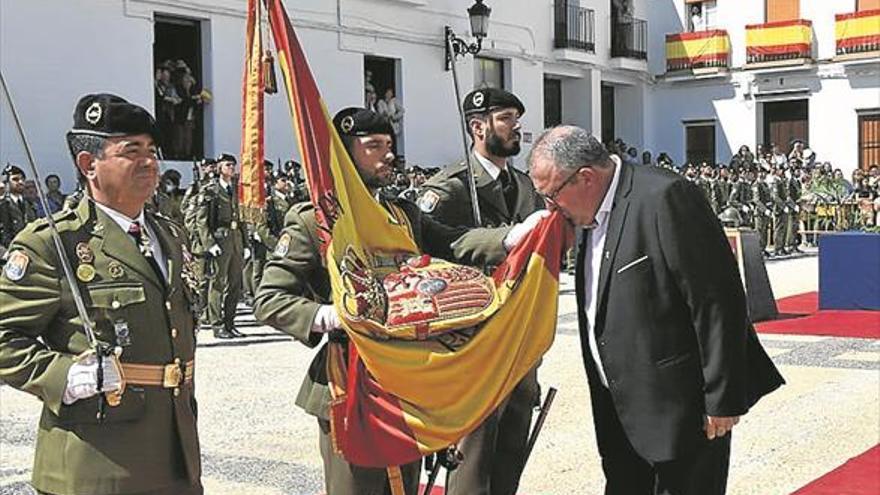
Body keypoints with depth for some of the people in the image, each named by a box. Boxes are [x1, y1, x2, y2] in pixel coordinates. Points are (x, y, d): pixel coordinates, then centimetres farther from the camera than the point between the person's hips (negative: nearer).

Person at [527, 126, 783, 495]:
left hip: (680, 409, -9)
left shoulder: (665, 198, -18)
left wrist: (722, 400, -19)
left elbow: (719, 303, -20)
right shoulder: (595, 216, 11)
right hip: (624, 413, 9)